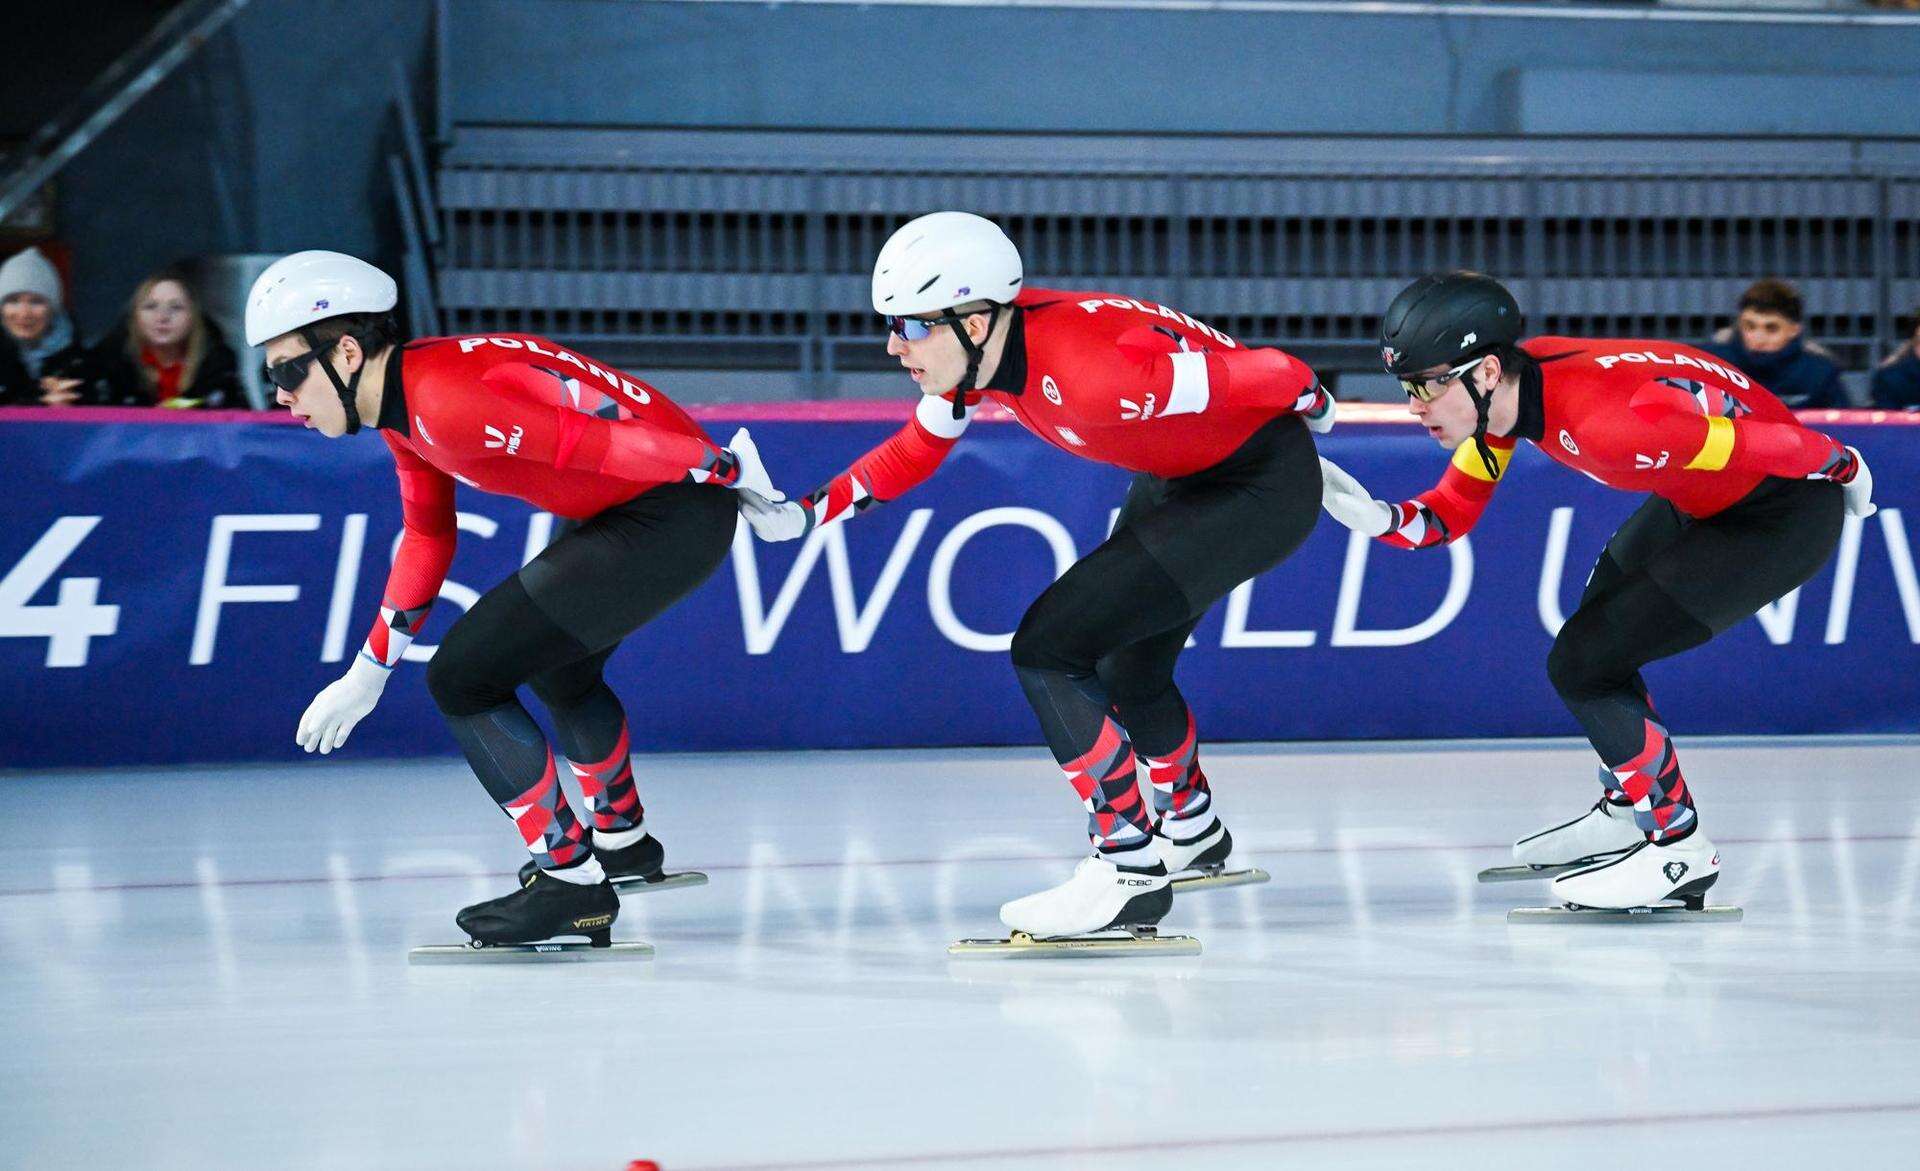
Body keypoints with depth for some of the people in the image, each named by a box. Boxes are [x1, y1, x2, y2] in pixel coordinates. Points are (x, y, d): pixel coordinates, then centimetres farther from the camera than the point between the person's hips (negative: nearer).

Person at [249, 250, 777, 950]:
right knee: (557, 665, 32)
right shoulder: (402, 403, 9)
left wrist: (728, 474, -20)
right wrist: (369, 673, 23)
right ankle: (621, 839, 54)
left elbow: (597, 442, -25)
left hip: (674, 512, -10)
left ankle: (572, 881, 0)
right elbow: (429, 535, 21)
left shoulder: (445, 402, -24)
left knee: (463, 676, -8)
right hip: (627, 513, 10)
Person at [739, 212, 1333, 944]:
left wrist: (1313, 408, -7)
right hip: (1181, 479, 9)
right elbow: (914, 453, 10)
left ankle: (1131, 869, -8)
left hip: (1262, 488, -9)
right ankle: (1191, 830, 55)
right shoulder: (977, 349, -8)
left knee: (1048, 648, -16)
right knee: (1125, 670, 28)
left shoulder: (1086, 372, -35)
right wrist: (804, 513, 1)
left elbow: (1278, 377, -28)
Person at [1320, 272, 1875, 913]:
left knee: (1582, 662, -11)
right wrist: (1376, 517, -18)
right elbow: (1451, 514, 2)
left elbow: (1776, 444, -27)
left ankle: (1680, 848, 2)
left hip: (1785, 511, -9)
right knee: (1596, 623, 25)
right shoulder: (1502, 386, -9)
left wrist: (1842, 468, -8)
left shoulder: (1602, 420, -36)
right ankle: (1626, 812, 43)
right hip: (1702, 498, 9)